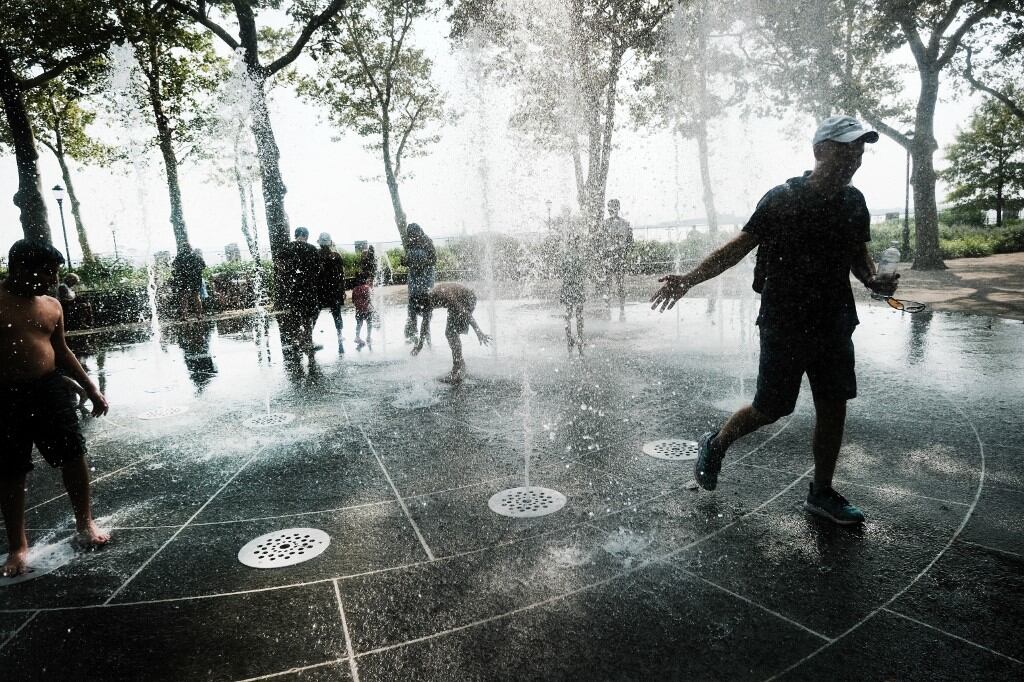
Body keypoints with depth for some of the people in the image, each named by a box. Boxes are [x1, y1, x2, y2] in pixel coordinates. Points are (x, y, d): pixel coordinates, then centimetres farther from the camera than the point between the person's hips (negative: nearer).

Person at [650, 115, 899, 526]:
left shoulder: (854, 203, 7)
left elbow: (859, 256, 19)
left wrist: (873, 280, -3)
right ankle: (715, 444, 29)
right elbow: (738, 248, -10)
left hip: (833, 323, 6)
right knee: (771, 408, 1)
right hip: (784, 322, -5)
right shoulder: (782, 199, -10)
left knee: (833, 407, 6)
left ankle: (821, 494, 22)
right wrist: (689, 280, -19)